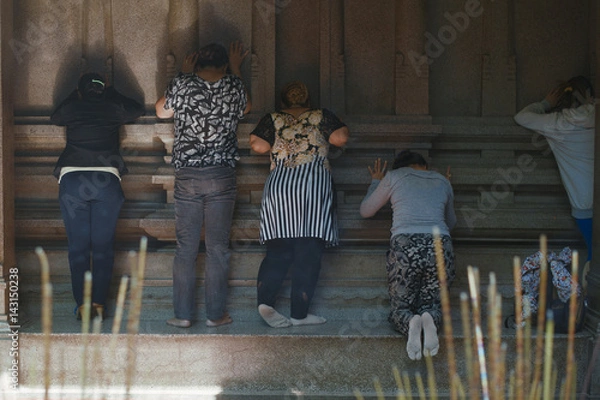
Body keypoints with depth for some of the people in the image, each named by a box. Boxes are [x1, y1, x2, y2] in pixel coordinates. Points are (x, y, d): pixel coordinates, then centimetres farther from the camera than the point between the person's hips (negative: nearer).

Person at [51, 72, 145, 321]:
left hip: (71, 178, 0)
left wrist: (74, 97, 39)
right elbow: (137, 110, 30)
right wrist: (111, 92, 37)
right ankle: (99, 303, 2)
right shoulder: (113, 110, 9)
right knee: (103, 246, 5)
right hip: (106, 180, 0)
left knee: (78, 247, 4)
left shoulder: (71, 109, 10)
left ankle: (82, 305, 0)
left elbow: (55, 118, 32)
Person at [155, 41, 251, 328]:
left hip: (187, 177, 0)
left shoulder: (183, 84, -1)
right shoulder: (233, 86, 1)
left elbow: (161, 111, 17)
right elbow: (245, 108, 23)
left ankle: (183, 314, 8)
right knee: (218, 248, 5)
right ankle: (216, 314, 8)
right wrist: (235, 70, 30)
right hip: (222, 177, 0)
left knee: (186, 248, 6)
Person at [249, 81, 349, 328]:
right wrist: (340, 127, 21)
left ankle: (265, 299, -15)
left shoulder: (272, 120, 14)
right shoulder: (321, 116, 11)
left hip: (278, 185, 2)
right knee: (308, 252, -1)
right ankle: (299, 313, -3)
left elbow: (258, 146, 4)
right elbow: (340, 139, 0)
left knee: (278, 251, 5)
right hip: (314, 184, -2)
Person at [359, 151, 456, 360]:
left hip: (405, 246, -2)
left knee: (401, 306, 11)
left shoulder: (394, 176, 15)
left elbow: (365, 211, 26)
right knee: (431, 303, 17)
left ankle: (410, 323, -26)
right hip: (440, 245, 2)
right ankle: (430, 320, -21)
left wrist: (376, 182, 42)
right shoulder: (442, 181, 24)